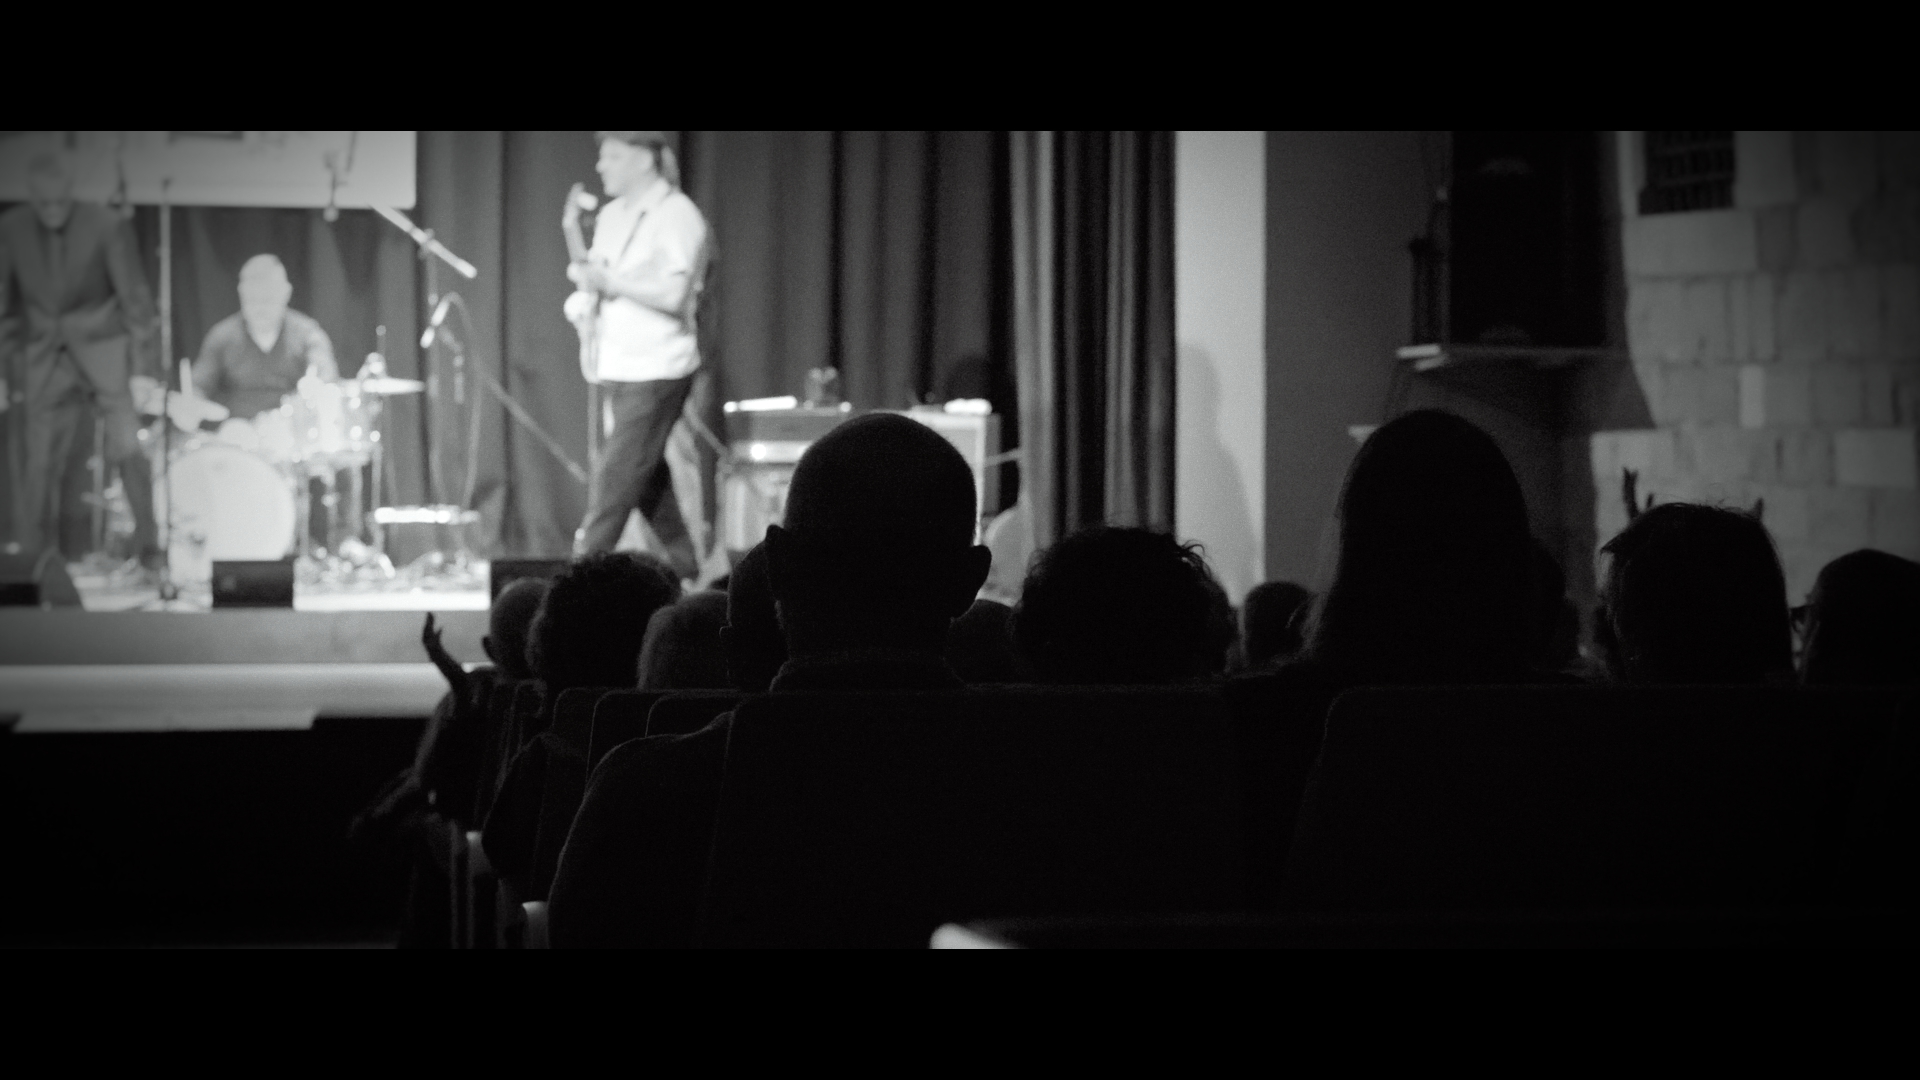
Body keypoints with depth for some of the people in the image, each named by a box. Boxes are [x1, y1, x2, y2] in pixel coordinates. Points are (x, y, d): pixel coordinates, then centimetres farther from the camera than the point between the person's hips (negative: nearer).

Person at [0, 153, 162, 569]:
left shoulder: (107, 227, -13)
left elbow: (135, 299, -9)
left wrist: (144, 369, -12)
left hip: (104, 348, -2)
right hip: (43, 358, 2)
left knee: (129, 449, -12)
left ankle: (151, 547, 0)